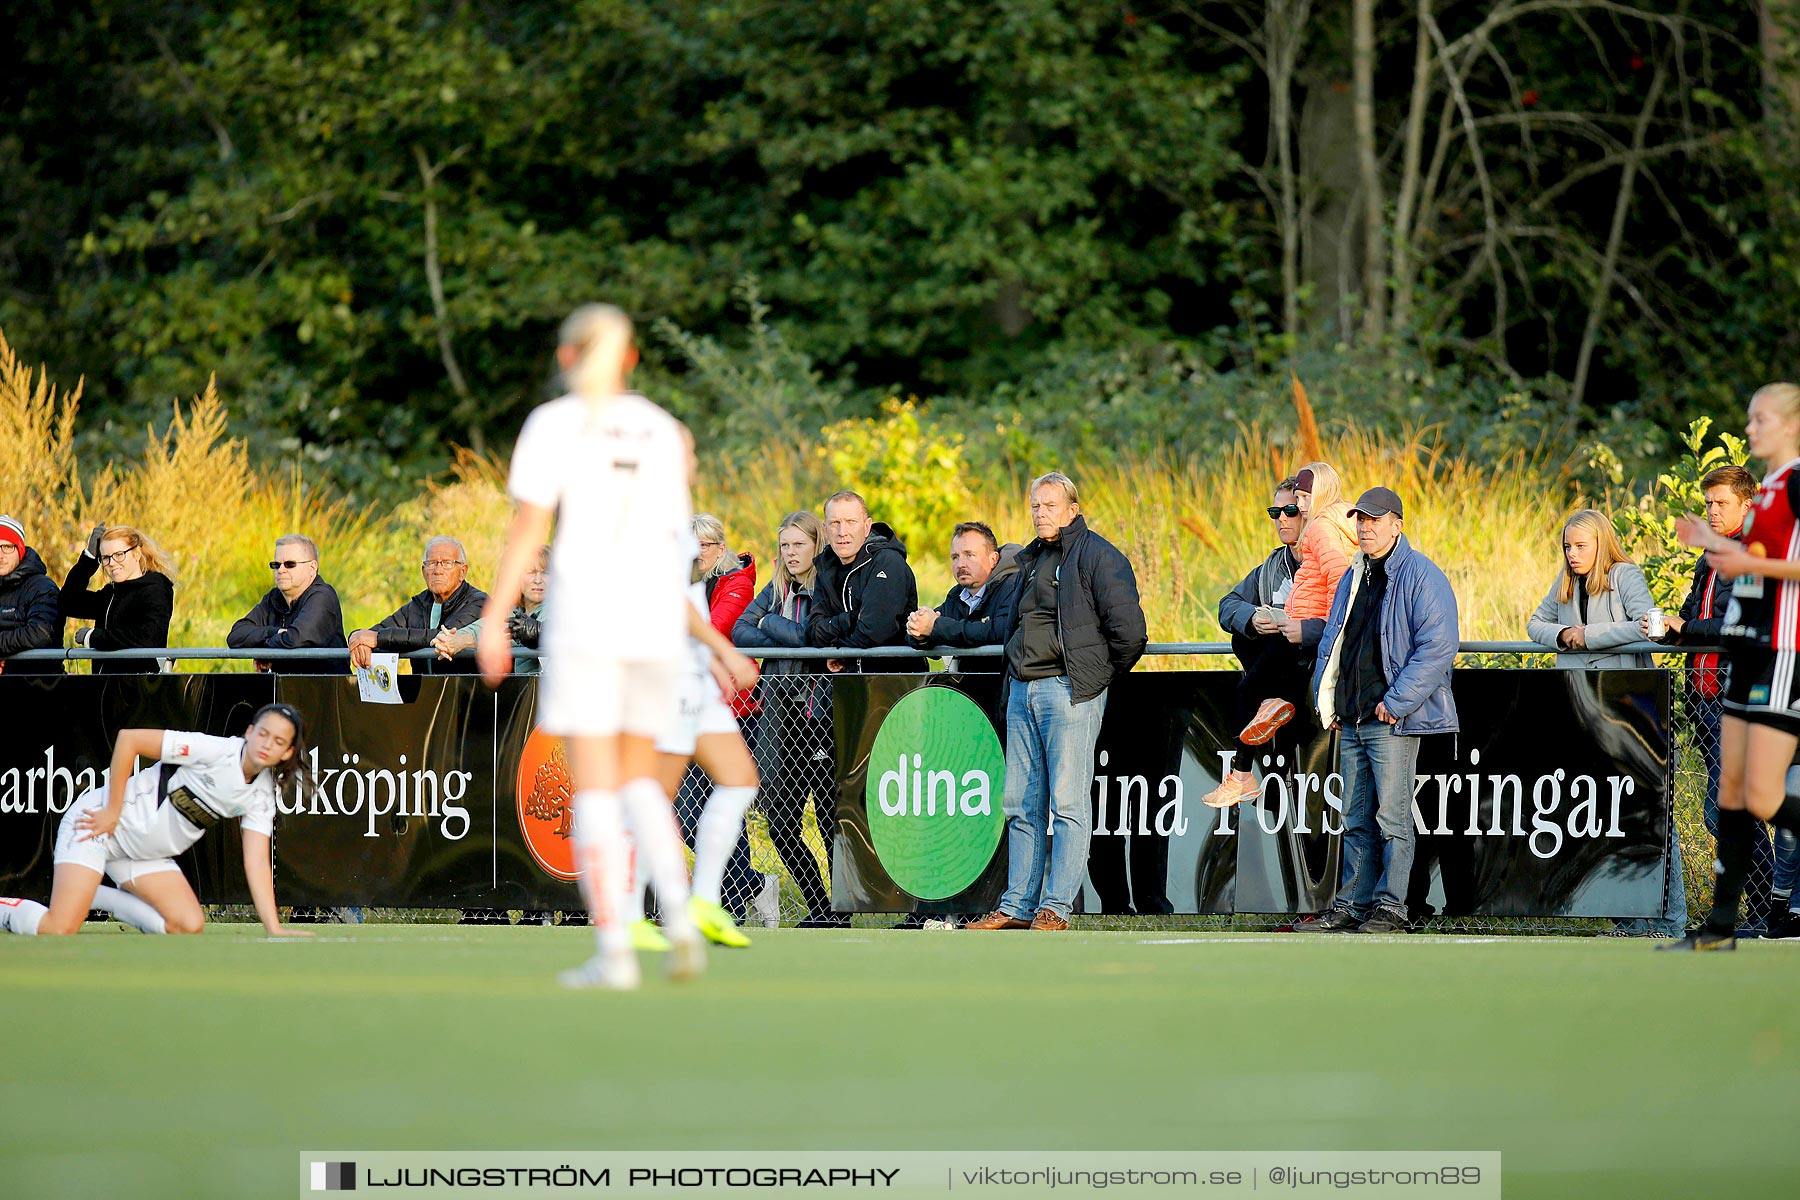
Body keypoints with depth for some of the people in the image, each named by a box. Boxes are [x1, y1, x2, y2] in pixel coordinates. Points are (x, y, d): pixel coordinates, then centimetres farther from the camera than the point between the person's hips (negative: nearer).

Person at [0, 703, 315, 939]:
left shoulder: (262, 796, -1)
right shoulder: (216, 751, -22)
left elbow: (257, 863, -3)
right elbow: (128, 738, -21)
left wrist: (274, 929, -14)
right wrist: (112, 812, -18)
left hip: (146, 854, 7)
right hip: (98, 821, -7)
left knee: (190, 926, -8)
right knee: (59, 931, -22)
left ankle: (97, 896, 11)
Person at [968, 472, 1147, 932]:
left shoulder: (1097, 557, -6)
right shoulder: (1032, 560, 19)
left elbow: (1129, 630, -11)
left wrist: (1102, 674, -1)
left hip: (1069, 689, -8)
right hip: (1023, 689, 8)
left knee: (1067, 803, -8)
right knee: (1021, 804, 8)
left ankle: (1057, 907, -8)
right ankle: (1019, 905, 11)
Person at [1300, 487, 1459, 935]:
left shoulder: (1422, 577, -7)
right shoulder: (1353, 578, 18)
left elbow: (1436, 647, -14)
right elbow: (1331, 641, 26)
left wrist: (1395, 702, -16)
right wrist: (1328, 702, 14)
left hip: (1393, 718, -8)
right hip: (1352, 721, 8)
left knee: (1392, 817, -7)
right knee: (1357, 819, 9)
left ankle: (1389, 909, -5)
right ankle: (1351, 907, 12)